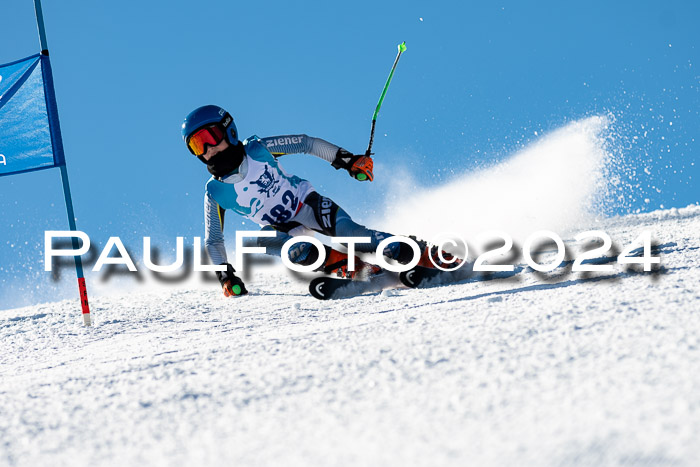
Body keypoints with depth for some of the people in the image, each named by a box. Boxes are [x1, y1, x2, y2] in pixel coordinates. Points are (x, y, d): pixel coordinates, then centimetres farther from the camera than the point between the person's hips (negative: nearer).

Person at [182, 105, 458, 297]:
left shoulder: (258, 150, -12)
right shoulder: (215, 192, -6)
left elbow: (305, 143, -3)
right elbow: (213, 240, 4)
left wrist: (346, 159, -8)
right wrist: (225, 276, -6)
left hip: (310, 204, -2)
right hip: (286, 227, 2)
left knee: (348, 231, -29)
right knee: (264, 239, -33)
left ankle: (426, 255, -30)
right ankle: (345, 265, -33)